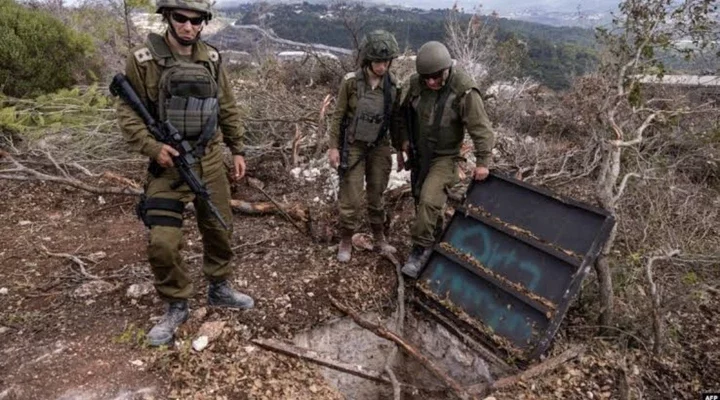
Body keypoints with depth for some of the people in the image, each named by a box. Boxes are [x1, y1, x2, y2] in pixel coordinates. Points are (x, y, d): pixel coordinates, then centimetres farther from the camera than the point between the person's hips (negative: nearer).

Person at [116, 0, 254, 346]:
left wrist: (237, 150, 8)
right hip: (168, 165, -3)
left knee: (220, 230, 12)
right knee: (162, 243, -8)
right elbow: (128, 113, -5)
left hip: (210, 161, 4)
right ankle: (176, 306, 16)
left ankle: (220, 289, 35)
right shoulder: (143, 59, -8)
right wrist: (152, 147, -19)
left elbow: (228, 109, 10)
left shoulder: (211, 59, 3)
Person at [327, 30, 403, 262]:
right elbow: (338, 115, -5)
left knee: (377, 195, 13)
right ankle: (346, 241, 19)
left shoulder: (393, 84, -3)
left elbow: (395, 118, 6)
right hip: (353, 146, -3)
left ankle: (379, 239, 30)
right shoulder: (351, 82, -12)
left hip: (379, 147, 3)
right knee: (351, 198, 0)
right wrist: (333, 146, -7)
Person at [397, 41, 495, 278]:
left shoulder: (464, 91, -22)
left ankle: (420, 249, -3)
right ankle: (436, 241, 38)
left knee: (428, 200, -20)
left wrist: (483, 161, -15)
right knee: (421, 200, 15)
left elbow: (481, 128, -17)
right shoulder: (416, 84, -7)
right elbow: (405, 113, 10)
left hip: (445, 157, -5)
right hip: (419, 155, 6)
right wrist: (404, 139, 1)